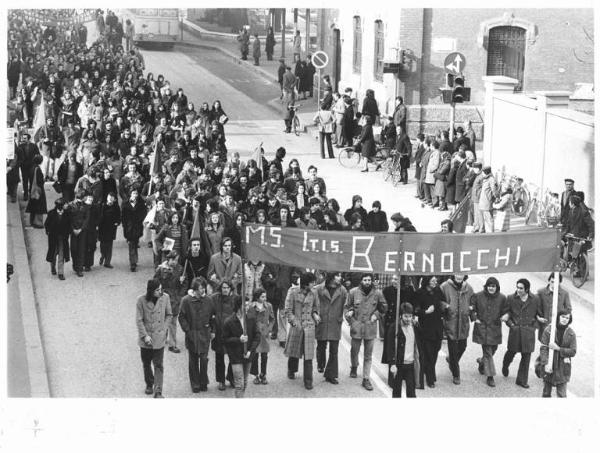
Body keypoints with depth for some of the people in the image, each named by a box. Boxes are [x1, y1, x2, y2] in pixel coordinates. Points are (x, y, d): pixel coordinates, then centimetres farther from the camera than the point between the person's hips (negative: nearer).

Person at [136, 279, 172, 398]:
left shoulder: (165, 298, -6)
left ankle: (158, 392, -4)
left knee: (158, 365, -4)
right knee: (146, 364, 16)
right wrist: (145, 335, -13)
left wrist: (164, 328, -4)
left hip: (159, 338, 0)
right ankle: (149, 384, 38)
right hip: (145, 338, 0)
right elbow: (139, 320, -8)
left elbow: (169, 315, 7)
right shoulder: (141, 300, -11)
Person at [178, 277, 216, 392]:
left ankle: (203, 383, 15)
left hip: (205, 334, 1)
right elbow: (182, 317, -3)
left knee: (204, 359, 0)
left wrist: (212, 331, 7)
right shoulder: (186, 300, -7)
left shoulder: (207, 300, 1)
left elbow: (213, 316, 10)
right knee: (193, 360, 6)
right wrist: (187, 330, -9)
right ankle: (195, 384, 15)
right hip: (192, 334, -1)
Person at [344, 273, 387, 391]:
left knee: (368, 355, 3)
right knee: (354, 350, 13)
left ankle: (366, 379, 9)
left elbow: (384, 307, 14)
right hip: (357, 327, 0)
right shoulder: (353, 292, -3)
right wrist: (348, 313, -6)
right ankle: (354, 367, 44)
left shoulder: (377, 293, 0)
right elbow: (346, 306, 8)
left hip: (370, 328, 0)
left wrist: (377, 314, 0)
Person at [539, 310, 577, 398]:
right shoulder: (548, 330, -6)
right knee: (546, 393, 11)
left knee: (561, 394, 0)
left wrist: (558, 348, -14)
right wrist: (545, 364, -19)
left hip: (563, 367, 0)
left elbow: (573, 351, -3)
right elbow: (543, 348, -9)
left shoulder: (571, 333, -3)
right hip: (549, 367, 0)